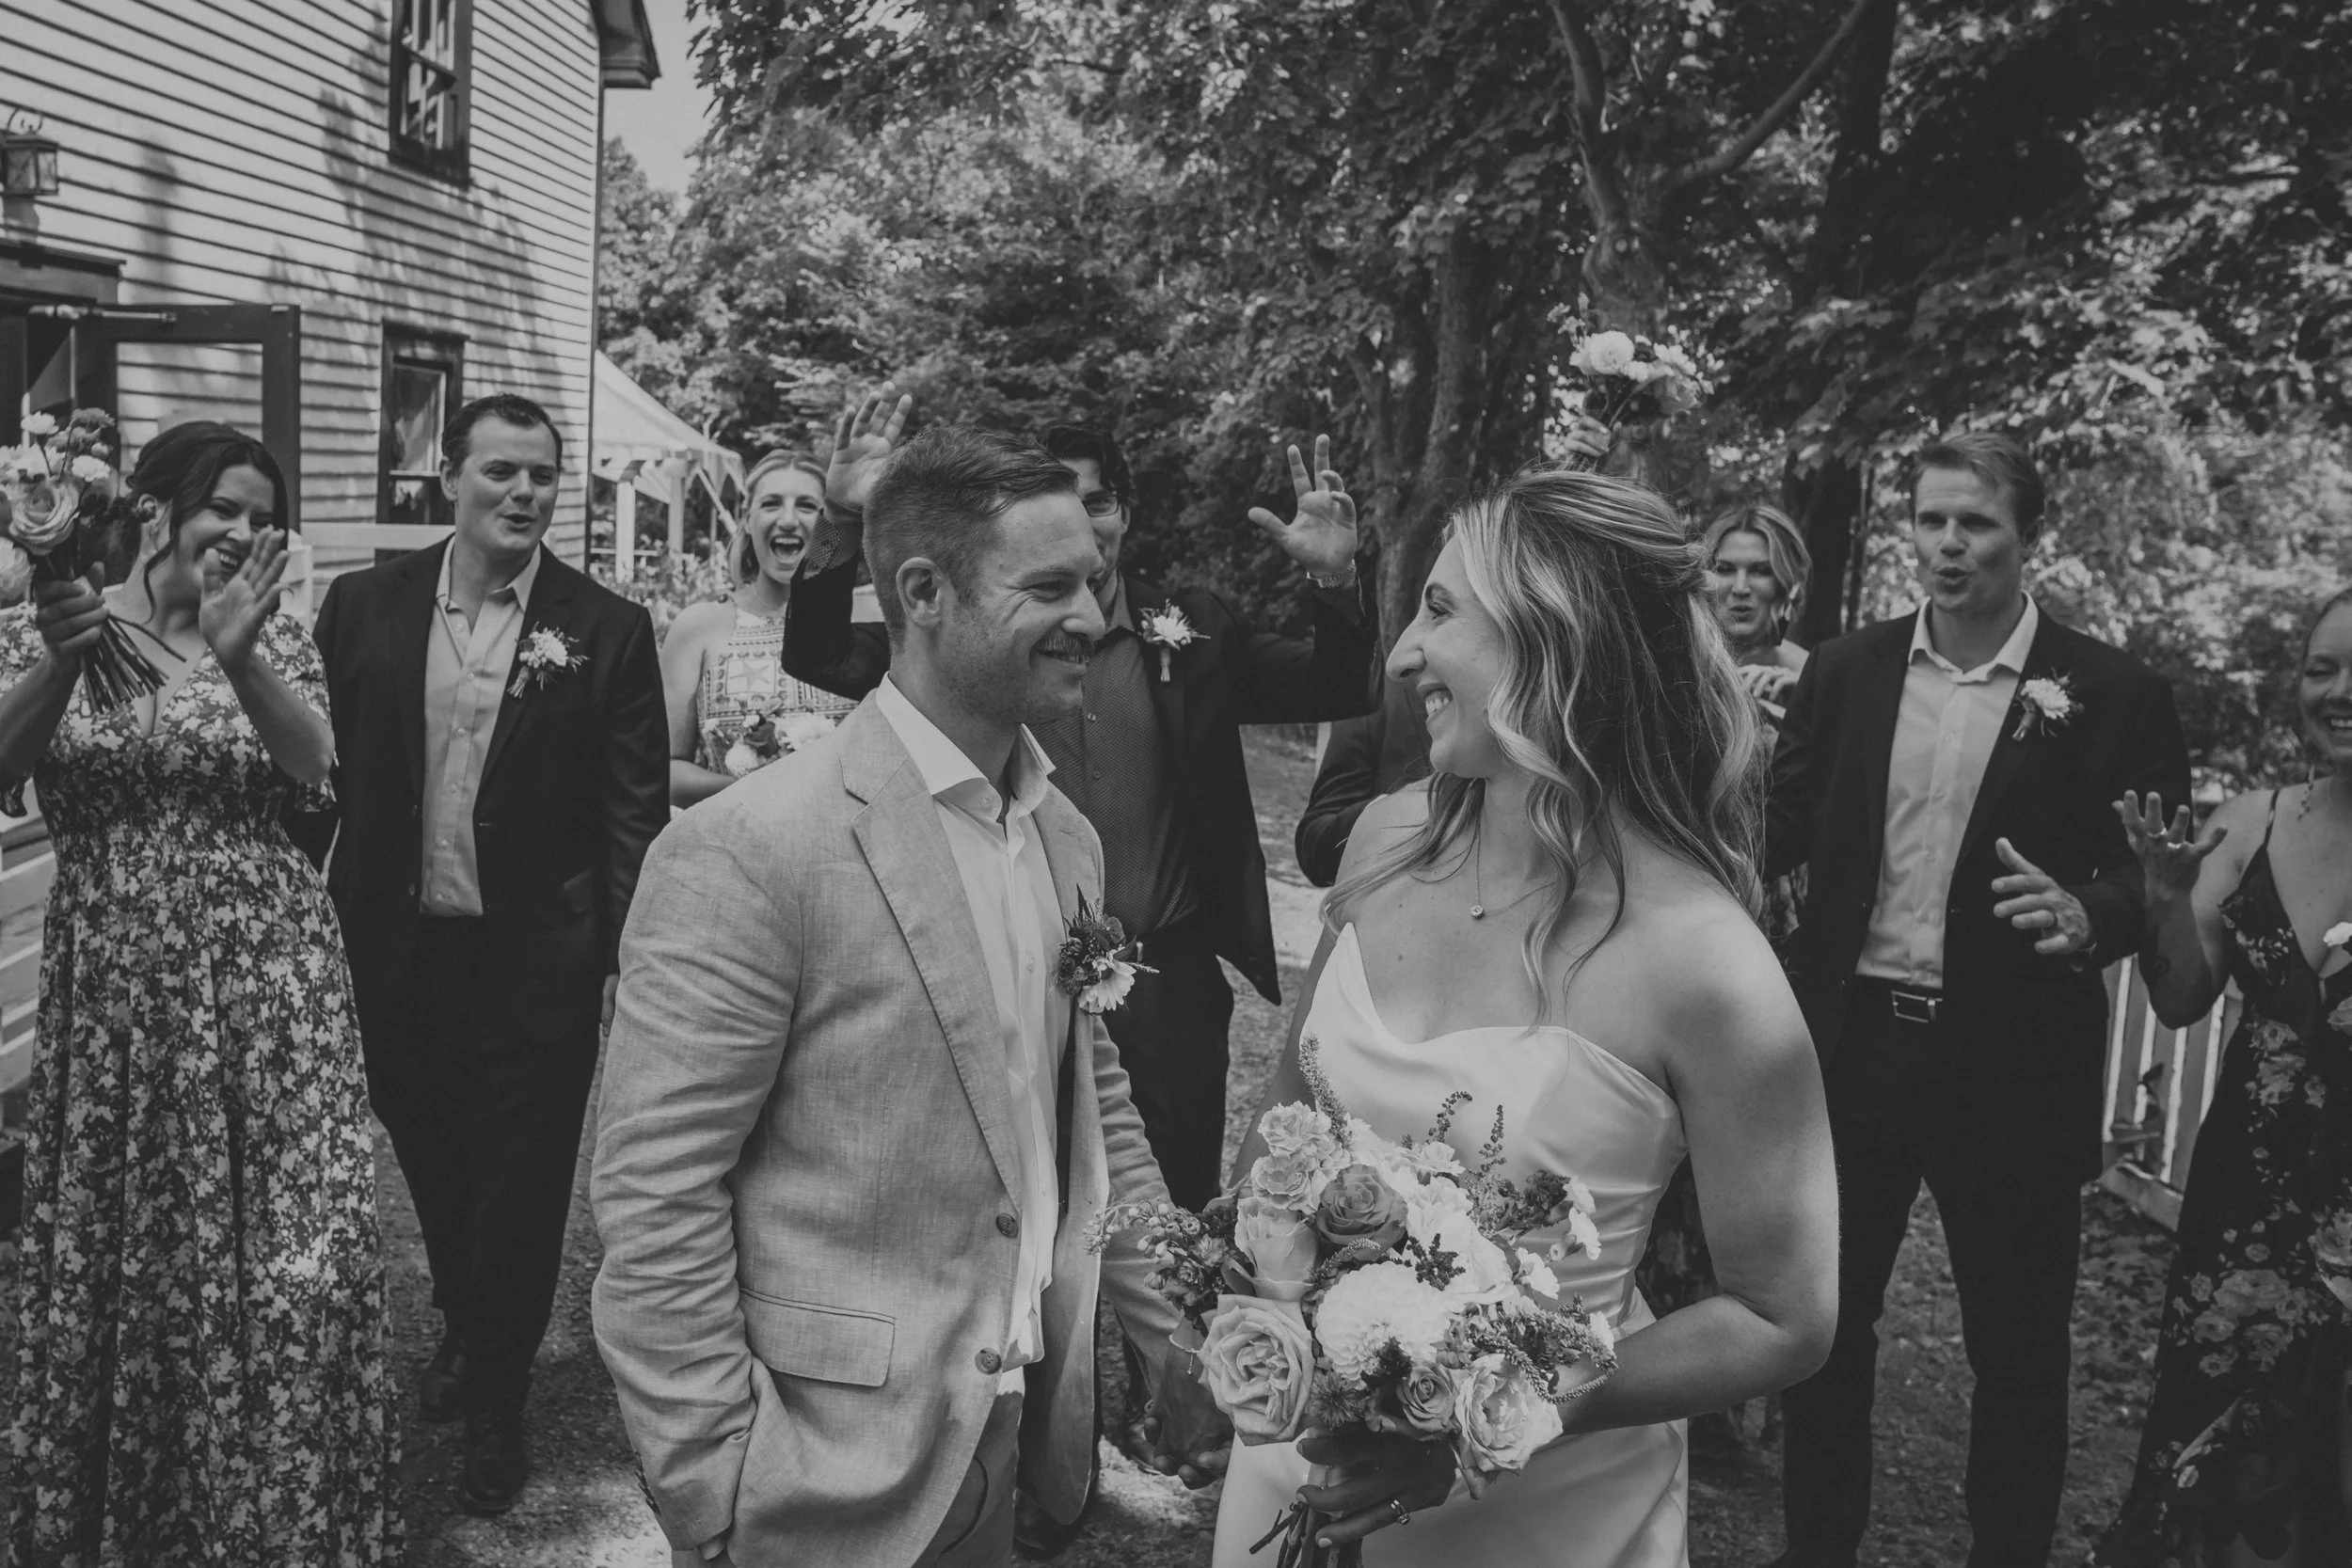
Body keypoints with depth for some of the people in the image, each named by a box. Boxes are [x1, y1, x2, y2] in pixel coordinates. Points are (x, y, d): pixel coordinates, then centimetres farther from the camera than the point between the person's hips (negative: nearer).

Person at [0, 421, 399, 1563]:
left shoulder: (273, 636, 5)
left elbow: (314, 764, -12)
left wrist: (236, 654, -28)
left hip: (272, 983, 0)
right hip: (110, 989, 0)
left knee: (296, 1261, -4)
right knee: (112, 1253, 10)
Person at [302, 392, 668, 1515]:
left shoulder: (608, 630, -7)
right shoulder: (364, 606, 1)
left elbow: (635, 811, -6)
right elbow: (324, 770, 6)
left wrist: (625, 957, -10)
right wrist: (324, 920, 4)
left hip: (536, 962, -3)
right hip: (396, 950, 3)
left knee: (519, 1189, 7)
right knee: (431, 1167, 20)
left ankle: (496, 1404, 27)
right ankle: (463, 1330, 47)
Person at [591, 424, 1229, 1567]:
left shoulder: (1068, 839, 4)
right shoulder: (748, 852, -19)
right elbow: (654, 1197, -18)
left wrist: (1185, 1346, 8)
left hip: (1020, 1435, 7)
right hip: (831, 1474, -7)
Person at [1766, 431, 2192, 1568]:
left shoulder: (2112, 696, -4)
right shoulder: (1844, 672, 5)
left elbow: (2162, 881, -4)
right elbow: (1780, 837, 6)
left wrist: (2088, 918, -22)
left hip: (2012, 1069, -2)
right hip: (1852, 1043, 3)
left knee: (2017, 1350, 11)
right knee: (1822, 1321, 14)